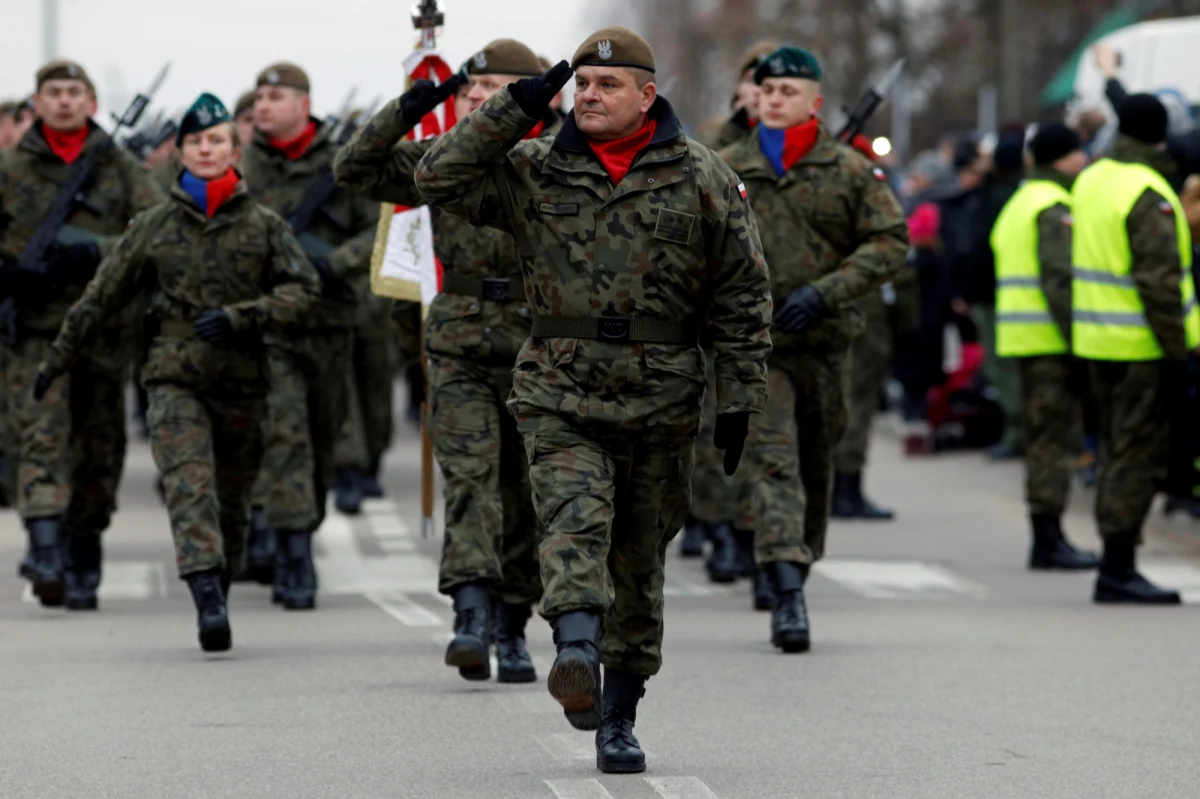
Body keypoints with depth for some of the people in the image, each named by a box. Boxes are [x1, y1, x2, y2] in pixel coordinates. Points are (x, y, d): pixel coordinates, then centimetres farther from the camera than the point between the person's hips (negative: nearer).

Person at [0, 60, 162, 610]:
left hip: (103, 329, 1)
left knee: (98, 451, 7)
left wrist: (97, 252, -19)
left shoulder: (122, 170, 7)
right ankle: (45, 549, -30)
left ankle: (83, 569, 19)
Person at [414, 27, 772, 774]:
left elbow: (744, 293, 4)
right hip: (561, 394, 0)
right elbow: (441, 177, -4)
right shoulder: (535, 173, 5)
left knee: (639, 557, 9)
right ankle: (577, 653, -45)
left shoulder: (700, 178, 2)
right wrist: (515, 109, -8)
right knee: (576, 520, -25)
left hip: (660, 400, 0)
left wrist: (740, 397, 0)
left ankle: (619, 716, 19)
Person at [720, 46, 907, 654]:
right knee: (774, 461, -15)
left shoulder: (850, 172, 2)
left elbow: (891, 243, -3)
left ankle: (796, 576, 30)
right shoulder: (725, 170, 5)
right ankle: (788, 593, -25)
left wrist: (825, 291, -14)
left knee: (815, 466, 13)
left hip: (823, 341, 1)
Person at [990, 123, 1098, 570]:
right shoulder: (1054, 209, -12)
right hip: (1050, 340, -10)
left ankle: (1046, 541, 15)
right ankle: (1049, 540, -9)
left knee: (1043, 437, 13)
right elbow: (1060, 279, -20)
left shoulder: (1018, 205, 20)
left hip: (1022, 337, 10)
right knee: (1056, 437, -8)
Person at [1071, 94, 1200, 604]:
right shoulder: (1148, 195, -18)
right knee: (1139, 456, -5)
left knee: (1117, 452, 15)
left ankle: (1116, 566, 18)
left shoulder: (1091, 180, 9)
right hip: (1141, 348, -9)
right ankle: (1118, 569, -6)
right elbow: (1159, 282, -21)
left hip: (1097, 340, 9)